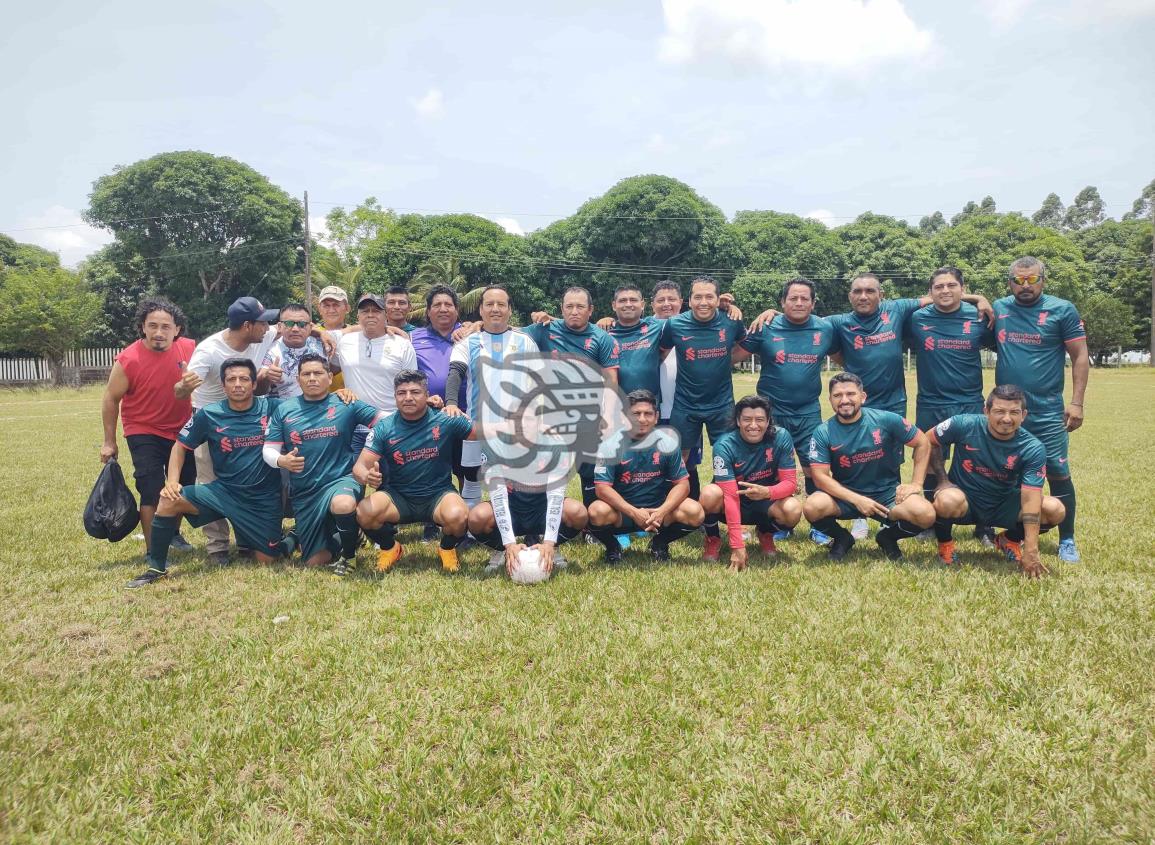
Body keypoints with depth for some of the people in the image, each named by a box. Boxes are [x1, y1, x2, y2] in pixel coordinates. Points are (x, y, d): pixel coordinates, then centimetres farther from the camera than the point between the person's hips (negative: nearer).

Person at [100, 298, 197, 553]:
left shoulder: (189, 348, -13)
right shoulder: (129, 360, -20)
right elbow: (110, 400, -8)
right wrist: (109, 442, -4)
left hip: (182, 430, 4)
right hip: (144, 433, -4)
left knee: (185, 488, 17)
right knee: (152, 493, -8)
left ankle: (173, 532, 42)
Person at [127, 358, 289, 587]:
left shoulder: (270, 407, -7)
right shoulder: (208, 414, -5)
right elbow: (181, 446, 6)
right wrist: (172, 481, -7)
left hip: (264, 499, -1)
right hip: (224, 491, 1)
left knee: (266, 560, 0)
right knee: (169, 501, -19)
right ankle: (157, 568, 0)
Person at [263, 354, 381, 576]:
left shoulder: (346, 404, -3)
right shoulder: (283, 410, 4)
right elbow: (269, 450, 4)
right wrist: (281, 461, -19)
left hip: (341, 480, -3)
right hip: (304, 493, 3)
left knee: (343, 505, -40)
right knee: (315, 562, 5)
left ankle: (348, 555, -9)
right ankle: (339, 539, 40)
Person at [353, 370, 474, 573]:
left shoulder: (446, 420, -8)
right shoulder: (384, 428, -5)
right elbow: (359, 466, -10)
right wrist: (366, 476, -34)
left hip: (438, 494, -1)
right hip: (398, 496, 2)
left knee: (457, 516, -34)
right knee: (364, 512, -27)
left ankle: (447, 549, 6)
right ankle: (390, 548, 9)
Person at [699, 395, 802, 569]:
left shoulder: (781, 437, -17)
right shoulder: (725, 445, -24)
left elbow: (790, 482, -15)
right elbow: (731, 495, -29)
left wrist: (767, 492, -39)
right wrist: (737, 546, -34)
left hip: (765, 503, 2)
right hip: (731, 505, -2)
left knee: (793, 510, -29)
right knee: (710, 494, -35)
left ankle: (765, 533, 7)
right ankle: (712, 538, -2)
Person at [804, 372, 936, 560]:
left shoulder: (886, 420, -8)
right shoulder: (823, 433, -8)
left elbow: (922, 443, 4)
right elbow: (820, 477, -14)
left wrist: (916, 484, -4)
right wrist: (857, 500, -24)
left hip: (887, 493, 1)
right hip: (846, 496, 0)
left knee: (926, 515, -27)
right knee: (812, 508, -31)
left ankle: (888, 536, 8)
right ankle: (842, 538, 5)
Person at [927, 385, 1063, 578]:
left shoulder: (1033, 449, -17)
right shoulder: (965, 425, -19)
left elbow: (1030, 500, -23)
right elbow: (929, 441, -2)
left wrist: (1031, 551, -29)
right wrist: (943, 480, -8)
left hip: (1004, 506, 3)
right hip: (965, 502, -3)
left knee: (1055, 509, -20)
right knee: (949, 500, -38)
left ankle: (1010, 540, 11)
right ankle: (944, 543, -4)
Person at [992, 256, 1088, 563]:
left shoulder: (1062, 310, -2)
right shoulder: (998, 309, 5)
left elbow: (1080, 356, -2)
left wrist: (1076, 402, -8)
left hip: (1048, 412, -3)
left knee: (1058, 474, 0)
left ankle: (1067, 540, 14)